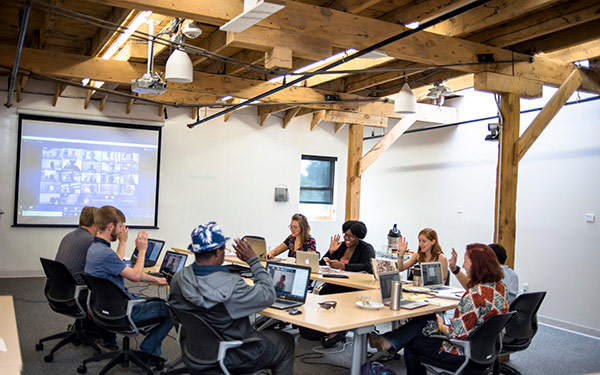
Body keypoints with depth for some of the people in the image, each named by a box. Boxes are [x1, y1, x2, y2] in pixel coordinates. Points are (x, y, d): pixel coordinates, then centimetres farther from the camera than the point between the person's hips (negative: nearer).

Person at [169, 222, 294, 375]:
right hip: (233, 358, -7)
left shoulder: (178, 279, -14)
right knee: (286, 341, 16)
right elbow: (268, 295, -22)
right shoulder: (231, 286, -35)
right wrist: (253, 261, -15)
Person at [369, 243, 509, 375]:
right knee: (425, 319, 18)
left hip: (464, 354, -9)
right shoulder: (498, 285, -3)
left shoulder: (475, 295, -31)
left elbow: (458, 334, -29)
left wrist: (441, 326, -10)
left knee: (410, 344, 9)